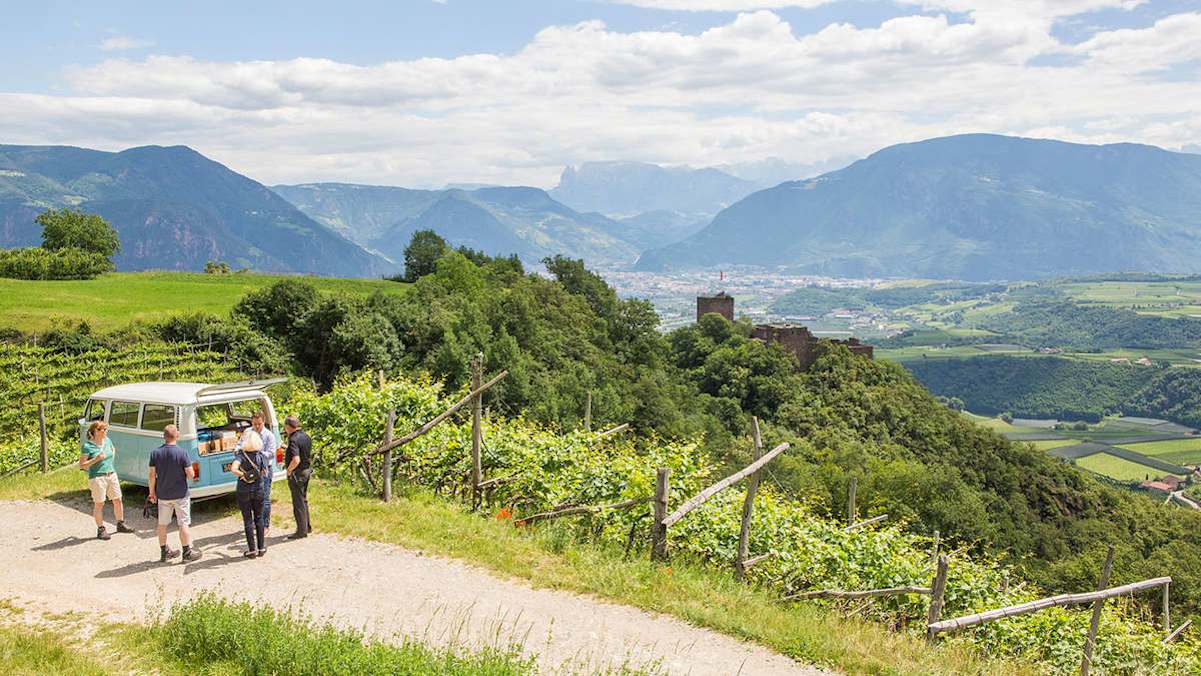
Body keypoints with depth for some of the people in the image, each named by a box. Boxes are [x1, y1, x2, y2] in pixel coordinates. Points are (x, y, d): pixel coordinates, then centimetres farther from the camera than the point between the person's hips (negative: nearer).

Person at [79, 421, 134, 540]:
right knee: (99, 504, 1)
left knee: (118, 500, 11)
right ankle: (101, 530, 11)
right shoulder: (88, 446, -13)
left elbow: (113, 450, 29)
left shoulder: (107, 441, 6)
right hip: (97, 478, -6)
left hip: (111, 475, 7)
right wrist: (96, 459, -22)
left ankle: (120, 524, 27)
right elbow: (82, 465, -12)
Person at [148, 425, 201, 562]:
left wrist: (152, 492, 8)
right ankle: (187, 552, 9)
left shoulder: (155, 453, -6)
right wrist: (192, 475, 8)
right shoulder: (182, 453, -16)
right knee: (183, 523, 5)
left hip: (163, 495, 3)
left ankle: (164, 552, 25)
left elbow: (152, 475, -2)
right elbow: (190, 475, -15)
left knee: (162, 524, 15)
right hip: (180, 494, -3)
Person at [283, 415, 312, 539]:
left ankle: (302, 531, 9)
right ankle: (307, 526, 30)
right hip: (306, 470, 9)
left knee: (298, 502, 1)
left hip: (296, 473, -9)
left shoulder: (294, 440, -22)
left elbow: (296, 460, -33)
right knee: (303, 500, 21)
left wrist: (289, 470, -15)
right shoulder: (306, 437, 5)